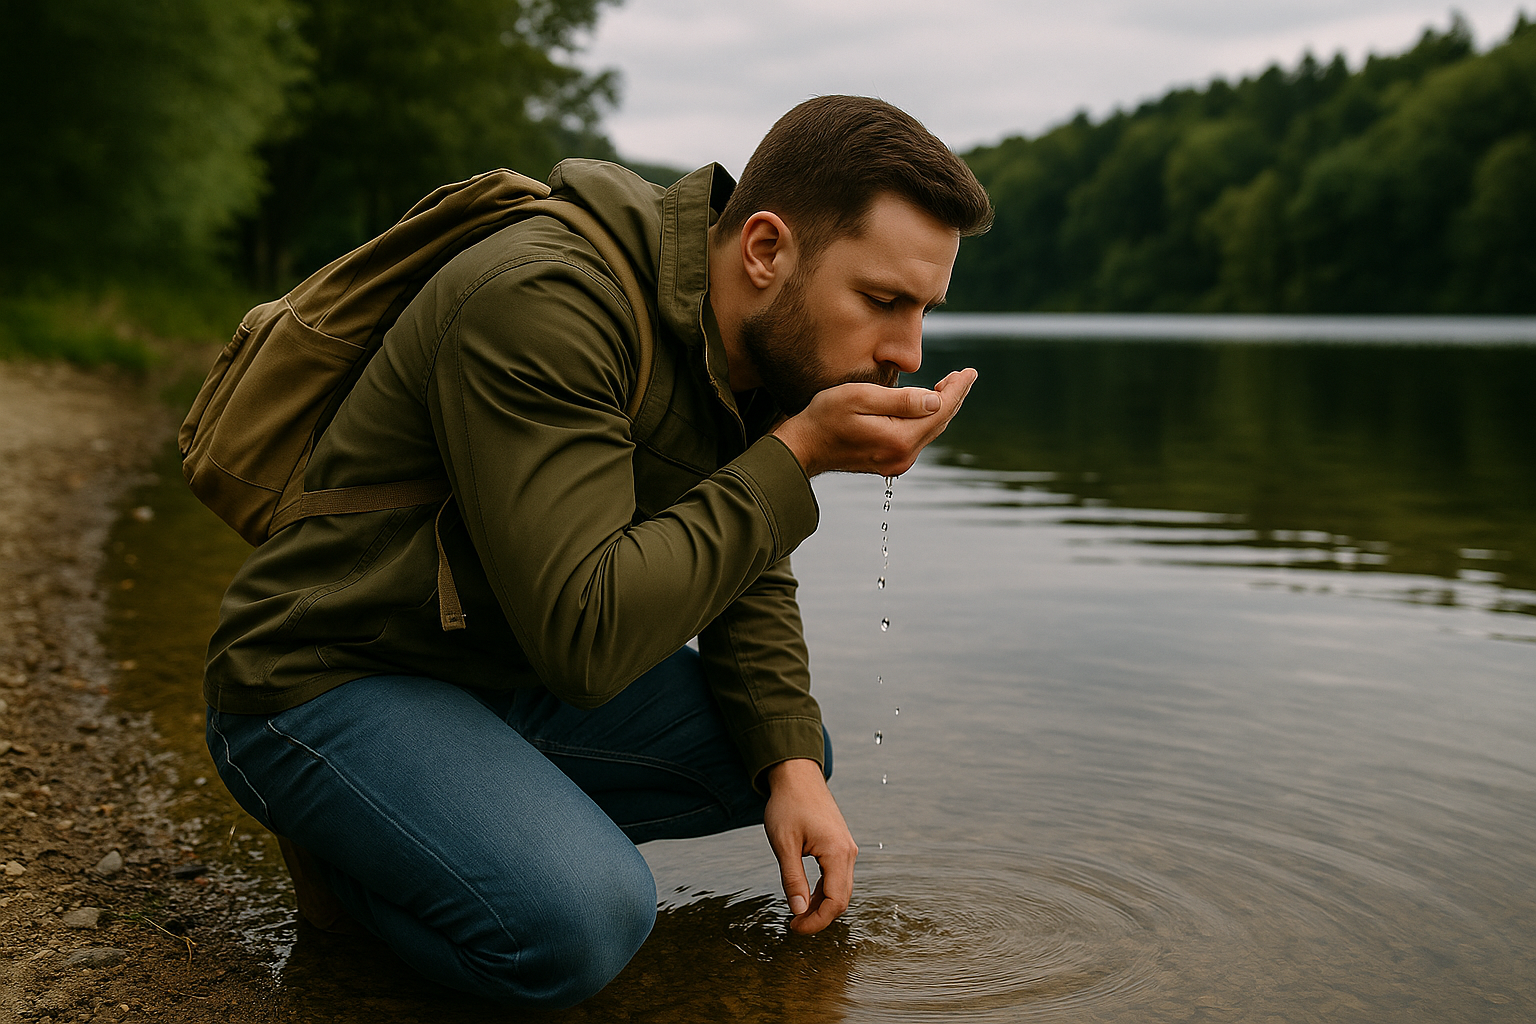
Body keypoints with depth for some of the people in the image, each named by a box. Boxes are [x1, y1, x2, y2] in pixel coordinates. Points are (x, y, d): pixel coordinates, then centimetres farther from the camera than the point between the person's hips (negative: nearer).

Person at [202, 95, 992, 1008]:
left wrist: (790, 766, -7)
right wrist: (796, 453, -31)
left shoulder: (757, 344, -1)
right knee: (582, 921, -29)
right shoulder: (542, 305, -29)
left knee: (796, 753, 9)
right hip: (325, 683, -8)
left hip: (510, 673, 8)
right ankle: (349, 842, 0)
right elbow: (584, 636, -34)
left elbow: (747, 579, 7)